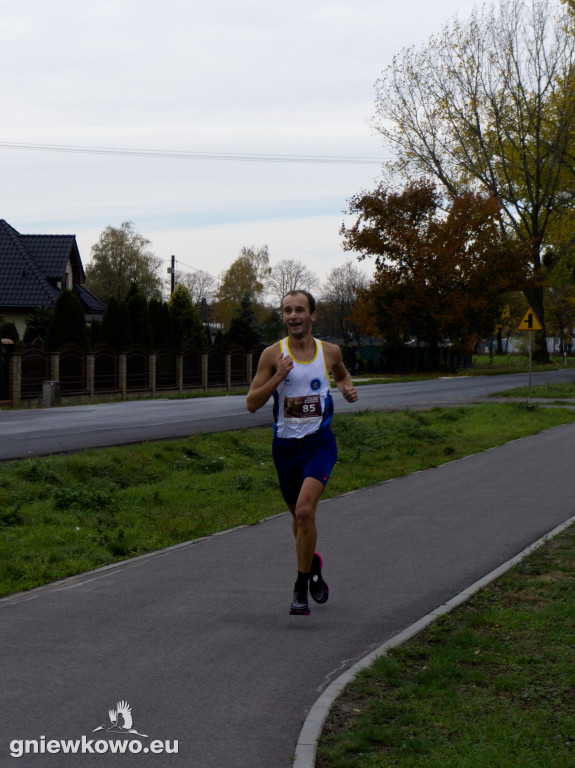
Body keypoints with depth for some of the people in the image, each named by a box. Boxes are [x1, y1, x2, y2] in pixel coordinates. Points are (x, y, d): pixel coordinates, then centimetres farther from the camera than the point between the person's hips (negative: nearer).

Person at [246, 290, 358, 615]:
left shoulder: (330, 351, 1)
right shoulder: (273, 354, -4)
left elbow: (342, 374, 25)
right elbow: (252, 403, -6)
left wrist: (349, 388, 2)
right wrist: (278, 376, -20)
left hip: (320, 443, -1)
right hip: (285, 445, 1)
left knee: (305, 511, -21)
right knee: (298, 516, 15)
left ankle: (301, 588, -9)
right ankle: (313, 563, 47)